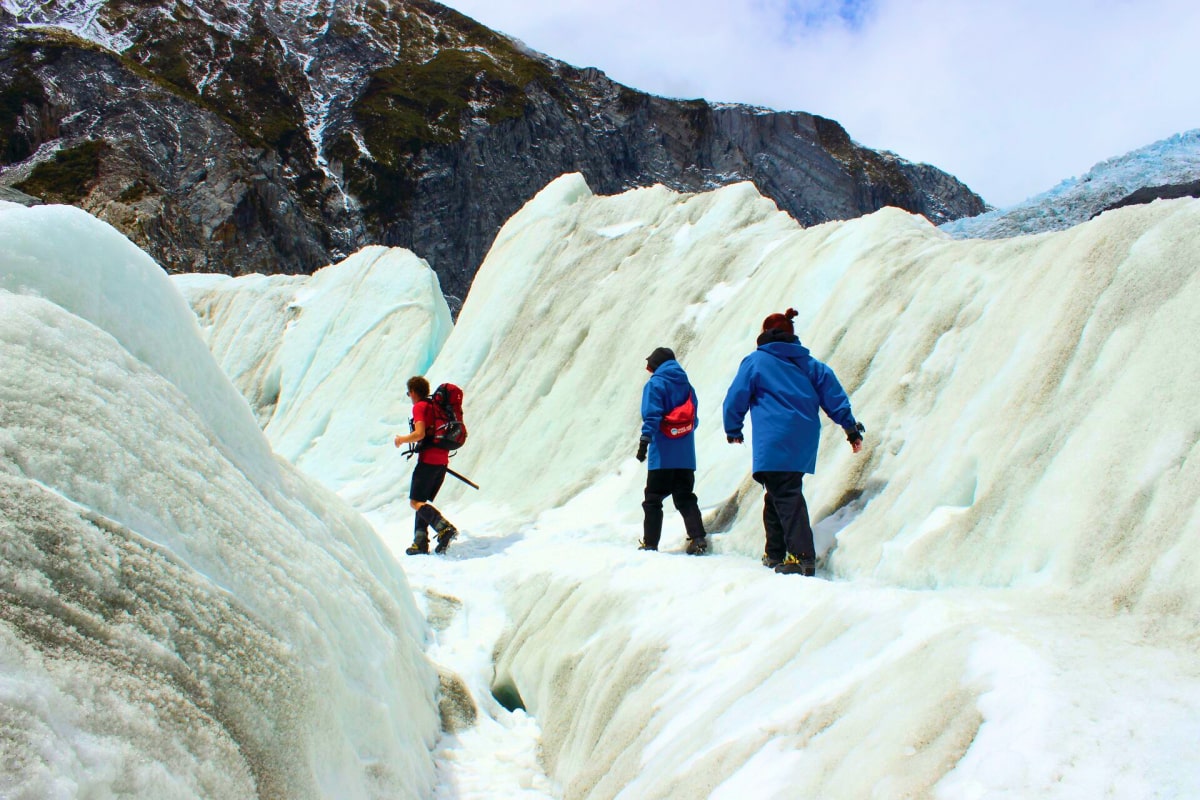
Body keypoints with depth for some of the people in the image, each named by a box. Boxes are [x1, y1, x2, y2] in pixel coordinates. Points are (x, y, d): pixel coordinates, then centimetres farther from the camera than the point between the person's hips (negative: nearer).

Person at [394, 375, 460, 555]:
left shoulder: (419, 406, -6)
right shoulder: (436, 405, 19)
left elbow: (419, 434, -19)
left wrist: (402, 439, -1)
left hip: (428, 460, -9)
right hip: (443, 461, 9)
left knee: (416, 502, -7)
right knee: (423, 502, 15)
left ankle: (445, 528, -24)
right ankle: (420, 542, 10)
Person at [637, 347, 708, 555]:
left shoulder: (655, 384, -3)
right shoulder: (686, 385, 15)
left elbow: (652, 415, -16)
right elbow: (693, 419, 17)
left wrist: (644, 441, -20)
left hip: (662, 455, -5)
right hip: (686, 455, 5)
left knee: (653, 499, 3)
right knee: (685, 498, 9)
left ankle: (650, 543, 3)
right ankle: (698, 538, -5)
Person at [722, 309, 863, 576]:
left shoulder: (756, 361, 3)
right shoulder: (808, 363, 17)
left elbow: (736, 398, 3)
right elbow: (834, 395, 12)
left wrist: (733, 430, 17)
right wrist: (851, 428, 13)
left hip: (775, 442, -6)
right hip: (805, 442, 6)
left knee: (786, 497, -11)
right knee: (779, 495, 18)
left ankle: (802, 557, -23)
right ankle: (776, 555, 22)